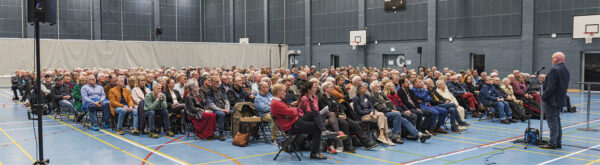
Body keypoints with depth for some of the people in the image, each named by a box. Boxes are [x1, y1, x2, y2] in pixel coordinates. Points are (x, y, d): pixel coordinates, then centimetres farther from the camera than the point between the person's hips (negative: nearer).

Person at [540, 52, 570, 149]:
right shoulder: (566, 70, 13)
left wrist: (544, 97, -15)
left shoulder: (554, 70, -18)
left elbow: (550, 87, -22)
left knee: (552, 121, -6)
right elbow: (564, 86, 16)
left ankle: (552, 143, -3)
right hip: (560, 99, 10)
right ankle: (558, 142, 21)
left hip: (552, 100, -10)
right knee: (557, 121, 15)